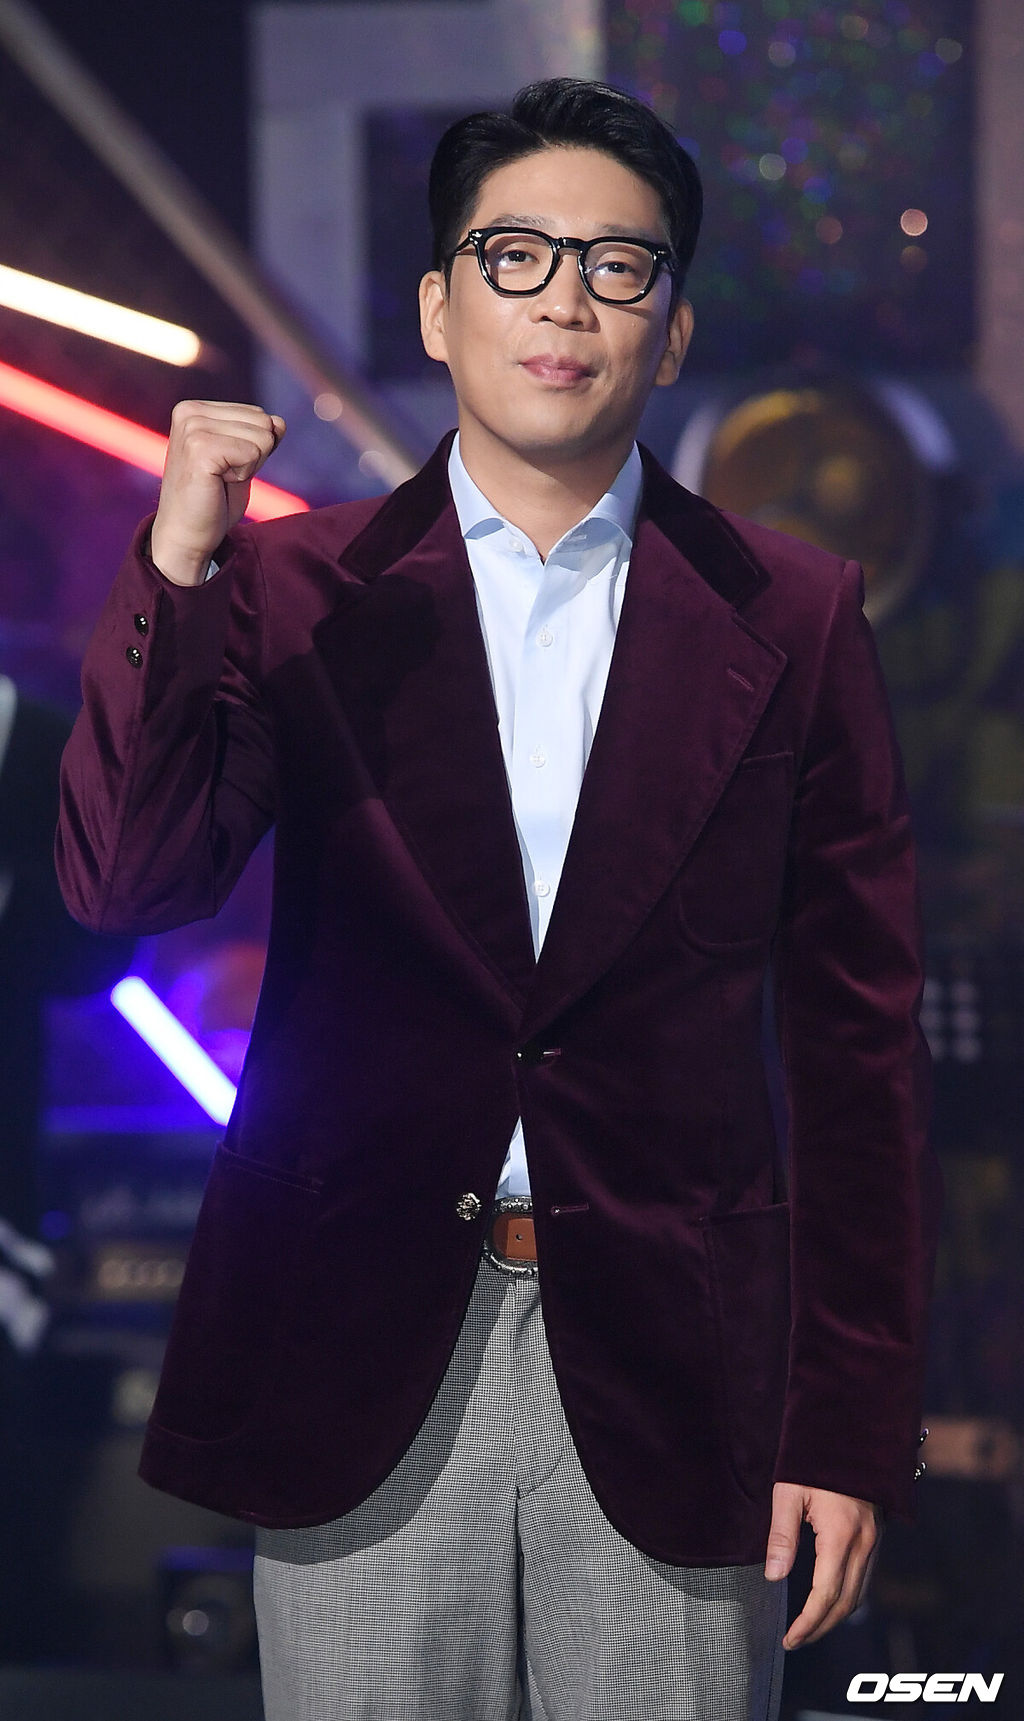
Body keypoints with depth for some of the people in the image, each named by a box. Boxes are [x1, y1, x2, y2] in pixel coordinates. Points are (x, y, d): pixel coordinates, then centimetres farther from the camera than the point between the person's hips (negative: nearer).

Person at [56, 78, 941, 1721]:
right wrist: (178, 566, -19)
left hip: (672, 1382, 0)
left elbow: (861, 1042, 3)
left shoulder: (791, 619, 3)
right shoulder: (292, 590, 5)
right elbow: (125, 880, -7)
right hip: (365, 1368, 0)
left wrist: (856, 1426, -1)